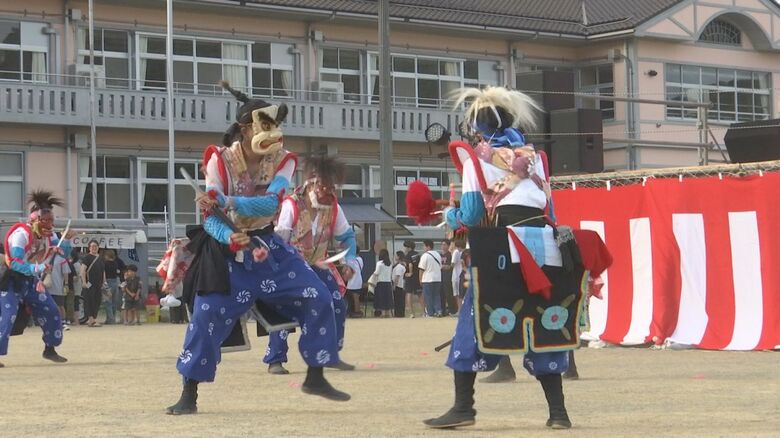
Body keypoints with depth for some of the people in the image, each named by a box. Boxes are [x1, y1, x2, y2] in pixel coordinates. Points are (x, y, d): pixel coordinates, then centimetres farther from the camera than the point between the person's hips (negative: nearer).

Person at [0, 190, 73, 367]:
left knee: (51, 313, 9)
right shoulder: (22, 233, -24)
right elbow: (15, 263, -30)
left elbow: (64, 253, 10)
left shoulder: (48, 235, 2)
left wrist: (66, 240, -10)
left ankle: (49, 350, 24)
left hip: (33, 282, 8)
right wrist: (37, 268, -41)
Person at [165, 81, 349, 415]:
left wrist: (226, 202, -41)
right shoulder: (220, 161, -16)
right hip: (228, 251, -3)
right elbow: (211, 218, -19)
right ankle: (189, 395, -2)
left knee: (318, 299, -6)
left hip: (268, 246, 3)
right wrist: (231, 239, -40)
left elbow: (271, 203, -27)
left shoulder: (282, 161, -9)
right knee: (207, 315, -14)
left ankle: (315, 378, 8)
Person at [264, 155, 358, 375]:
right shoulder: (292, 206, -22)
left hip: (318, 265, 6)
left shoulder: (334, 208, -5)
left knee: (337, 305, -1)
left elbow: (347, 236, 6)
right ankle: (275, 360, -9)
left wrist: (350, 261, -8)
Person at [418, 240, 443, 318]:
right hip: (438, 278, 6)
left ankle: (430, 313, 0)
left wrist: (420, 279, 0)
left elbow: (422, 269, -10)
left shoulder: (425, 255, -11)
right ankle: (438, 310, 1)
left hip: (427, 279, -6)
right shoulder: (438, 255, 11)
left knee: (428, 297, 1)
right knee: (437, 295, 11)